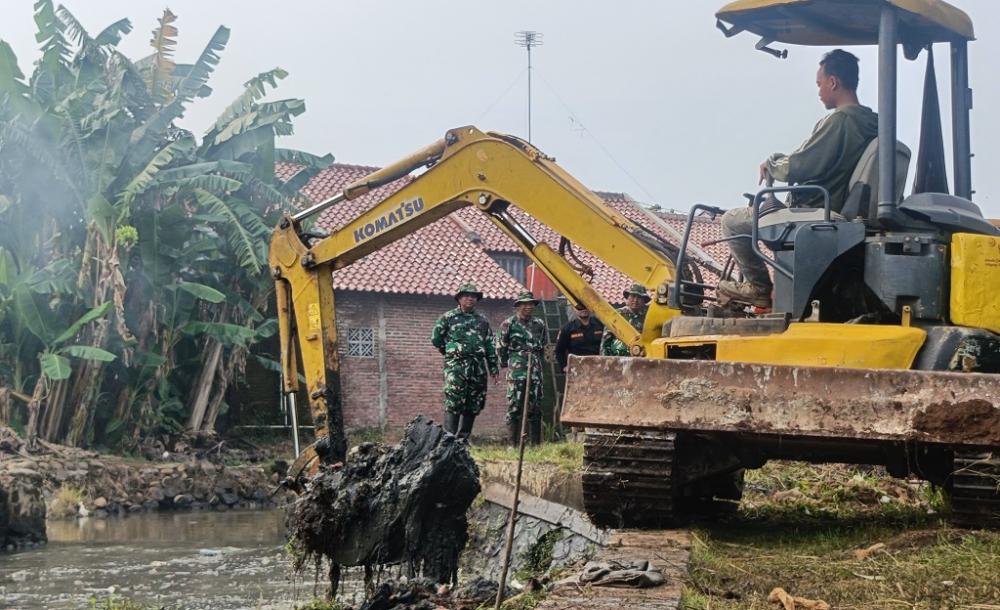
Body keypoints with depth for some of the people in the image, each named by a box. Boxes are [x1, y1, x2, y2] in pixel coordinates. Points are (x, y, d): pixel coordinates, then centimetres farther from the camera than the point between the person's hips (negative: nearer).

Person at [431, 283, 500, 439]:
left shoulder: (482, 320, 15)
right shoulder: (448, 317, 2)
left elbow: (490, 346, 14)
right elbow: (435, 338, 8)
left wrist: (494, 368, 10)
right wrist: (451, 352, 11)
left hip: (478, 367, 5)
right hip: (456, 367, -5)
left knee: (473, 406, 6)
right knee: (454, 404, -11)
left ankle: (463, 439, 14)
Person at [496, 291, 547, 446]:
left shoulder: (539, 325, 11)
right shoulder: (508, 324, -3)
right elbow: (500, 347, 3)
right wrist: (507, 364, 8)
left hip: (535, 371, 4)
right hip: (516, 372, -4)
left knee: (535, 407, 5)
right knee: (514, 406, -5)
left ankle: (536, 443, 10)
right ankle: (514, 443, -2)